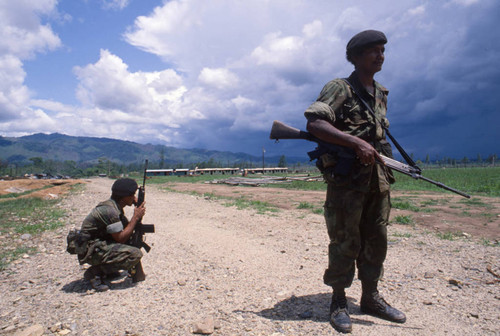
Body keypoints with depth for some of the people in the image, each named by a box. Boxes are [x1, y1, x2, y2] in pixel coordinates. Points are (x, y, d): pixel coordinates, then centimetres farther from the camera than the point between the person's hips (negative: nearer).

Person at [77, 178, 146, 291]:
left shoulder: (115, 207, 6)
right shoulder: (109, 210, -24)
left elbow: (127, 228, 11)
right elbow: (121, 239, -23)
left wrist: (138, 215, -4)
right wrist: (136, 217, -18)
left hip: (100, 245, 10)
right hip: (90, 251, -10)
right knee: (135, 254, -23)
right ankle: (95, 272, -10)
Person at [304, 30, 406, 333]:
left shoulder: (381, 93, 17)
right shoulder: (340, 89, -6)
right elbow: (314, 123, -19)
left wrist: (383, 154, 13)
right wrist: (356, 143, -25)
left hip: (377, 177, 7)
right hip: (347, 178, -7)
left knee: (376, 239, 12)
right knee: (345, 242, 1)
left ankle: (371, 297, 29)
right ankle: (339, 301, 18)